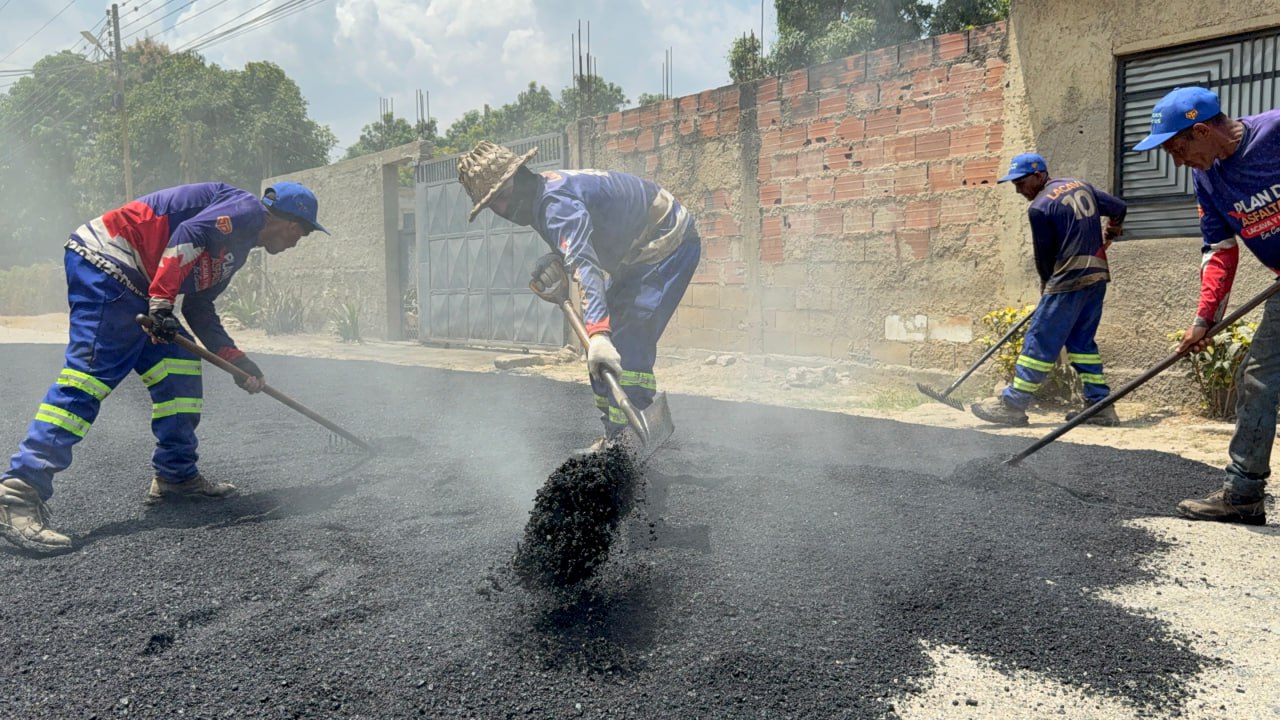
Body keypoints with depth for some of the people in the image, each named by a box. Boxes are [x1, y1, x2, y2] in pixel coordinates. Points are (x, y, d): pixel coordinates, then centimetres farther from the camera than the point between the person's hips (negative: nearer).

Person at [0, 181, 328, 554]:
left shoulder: (237, 248, 23)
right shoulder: (247, 208, -4)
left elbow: (199, 307, 22)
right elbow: (189, 234, -20)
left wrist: (235, 359, 15)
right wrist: (162, 303, -24)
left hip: (132, 283, 11)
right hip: (104, 261, -11)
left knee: (180, 367, 8)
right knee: (93, 371, -18)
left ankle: (177, 476, 13)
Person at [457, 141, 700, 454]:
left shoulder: (556, 202, -29)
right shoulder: (541, 194, 2)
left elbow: (585, 264, -44)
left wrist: (598, 332, -56)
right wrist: (552, 260, -8)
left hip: (670, 246, -10)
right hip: (637, 254, 10)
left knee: (627, 346, -19)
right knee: (604, 344, 10)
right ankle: (613, 434, 17)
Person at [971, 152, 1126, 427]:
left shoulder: (1039, 207, -10)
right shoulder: (1081, 185, 12)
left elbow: (1044, 255, -3)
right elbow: (1118, 207, 19)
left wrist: (1047, 287, 14)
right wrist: (1110, 232, 39)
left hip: (1069, 281, -8)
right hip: (1098, 275, 8)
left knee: (1039, 341, -5)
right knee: (1082, 341, 14)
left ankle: (1012, 404, -2)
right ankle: (1101, 407, 13)